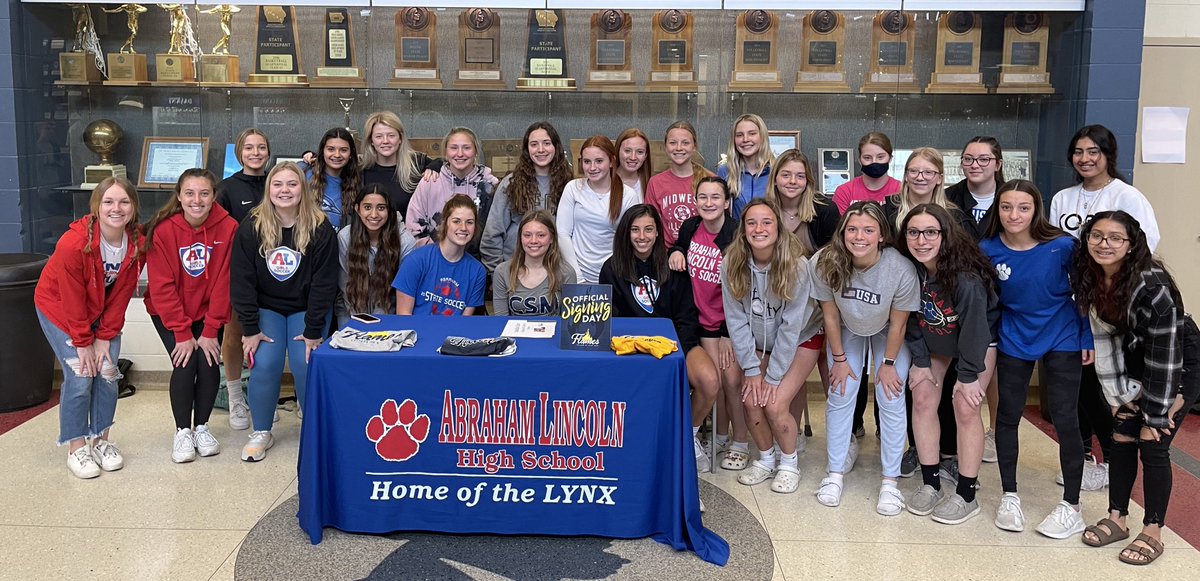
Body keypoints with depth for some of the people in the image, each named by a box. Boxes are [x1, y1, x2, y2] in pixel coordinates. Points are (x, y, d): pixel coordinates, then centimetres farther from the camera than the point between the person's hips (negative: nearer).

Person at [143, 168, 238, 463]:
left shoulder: (228, 227, -17)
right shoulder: (163, 229, -19)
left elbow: (223, 283, -13)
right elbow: (162, 287, -16)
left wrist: (210, 330, -14)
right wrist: (182, 333, -18)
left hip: (207, 311, 1)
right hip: (169, 313, -1)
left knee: (210, 364, -10)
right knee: (185, 365, -15)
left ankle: (201, 427, 13)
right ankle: (183, 431, 5)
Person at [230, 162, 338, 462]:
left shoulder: (320, 229, -15)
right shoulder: (251, 227, -12)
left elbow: (323, 284, -14)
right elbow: (241, 280, -11)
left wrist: (313, 331, -16)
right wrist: (250, 329, -15)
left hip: (306, 309, -1)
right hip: (266, 308, 1)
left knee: (306, 364, -17)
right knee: (264, 364, -17)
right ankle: (261, 433, 4)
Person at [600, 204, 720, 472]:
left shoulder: (673, 266, 7)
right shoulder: (612, 269, 5)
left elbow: (686, 317, 4)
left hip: (677, 341, 2)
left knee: (709, 380, -28)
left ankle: (690, 437, 2)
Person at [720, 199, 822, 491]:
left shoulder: (797, 265, -27)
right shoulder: (732, 266, -18)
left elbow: (791, 325, -23)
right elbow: (737, 320, -11)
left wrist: (773, 376, -19)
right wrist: (752, 369, -12)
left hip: (800, 339, -3)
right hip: (759, 342, 3)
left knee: (775, 404, -16)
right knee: (751, 400, -12)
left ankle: (789, 462, 11)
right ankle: (766, 458, 16)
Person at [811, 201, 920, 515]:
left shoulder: (902, 270, -35)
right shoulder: (824, 263, -31)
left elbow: (897, 323, -19)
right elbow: (831, 315, -16)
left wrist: (888, 363, -10)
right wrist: (839, 358, -8)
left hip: (886, 333, -1)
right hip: (846, 330, 1)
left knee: (891, 399, -6)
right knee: (840, 395, -3)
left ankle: (890, 481, 4)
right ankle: (836, 472, 11)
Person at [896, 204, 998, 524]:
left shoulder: (967, 276, -35)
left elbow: (974, 327, -27)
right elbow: (911, 318, -9)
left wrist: (968, 375, -20)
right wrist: (920, 361, -7)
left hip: (979, 338, -4)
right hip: (933, 341, 5)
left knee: (965, 408, -9)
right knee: (923, 398, -3)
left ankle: (966, 495, 2)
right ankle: (930, 484, 9)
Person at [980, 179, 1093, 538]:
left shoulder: (1062, 246, -17)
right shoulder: (988, 250, -12)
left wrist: (1087, 338, -3)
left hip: (1062, 339, -2)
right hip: (1014, 340, 2)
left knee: (1065, 420, 0)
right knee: (1008, 415, 7)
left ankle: (1071, 507, 14)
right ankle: (1009, 497, 23)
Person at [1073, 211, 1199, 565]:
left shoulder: (1151, 284, -31)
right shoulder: (1087, 279, -11)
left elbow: (1164, 354, -28)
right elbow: (1103, 336, -4)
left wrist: (1155, 417, -23)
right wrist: (1118, 395, -6)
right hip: (1137, 365, 6)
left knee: (1153, 446, -5)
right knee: (1122, 438, 5)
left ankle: (1153, 533, 9)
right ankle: (1117, 519, 19)